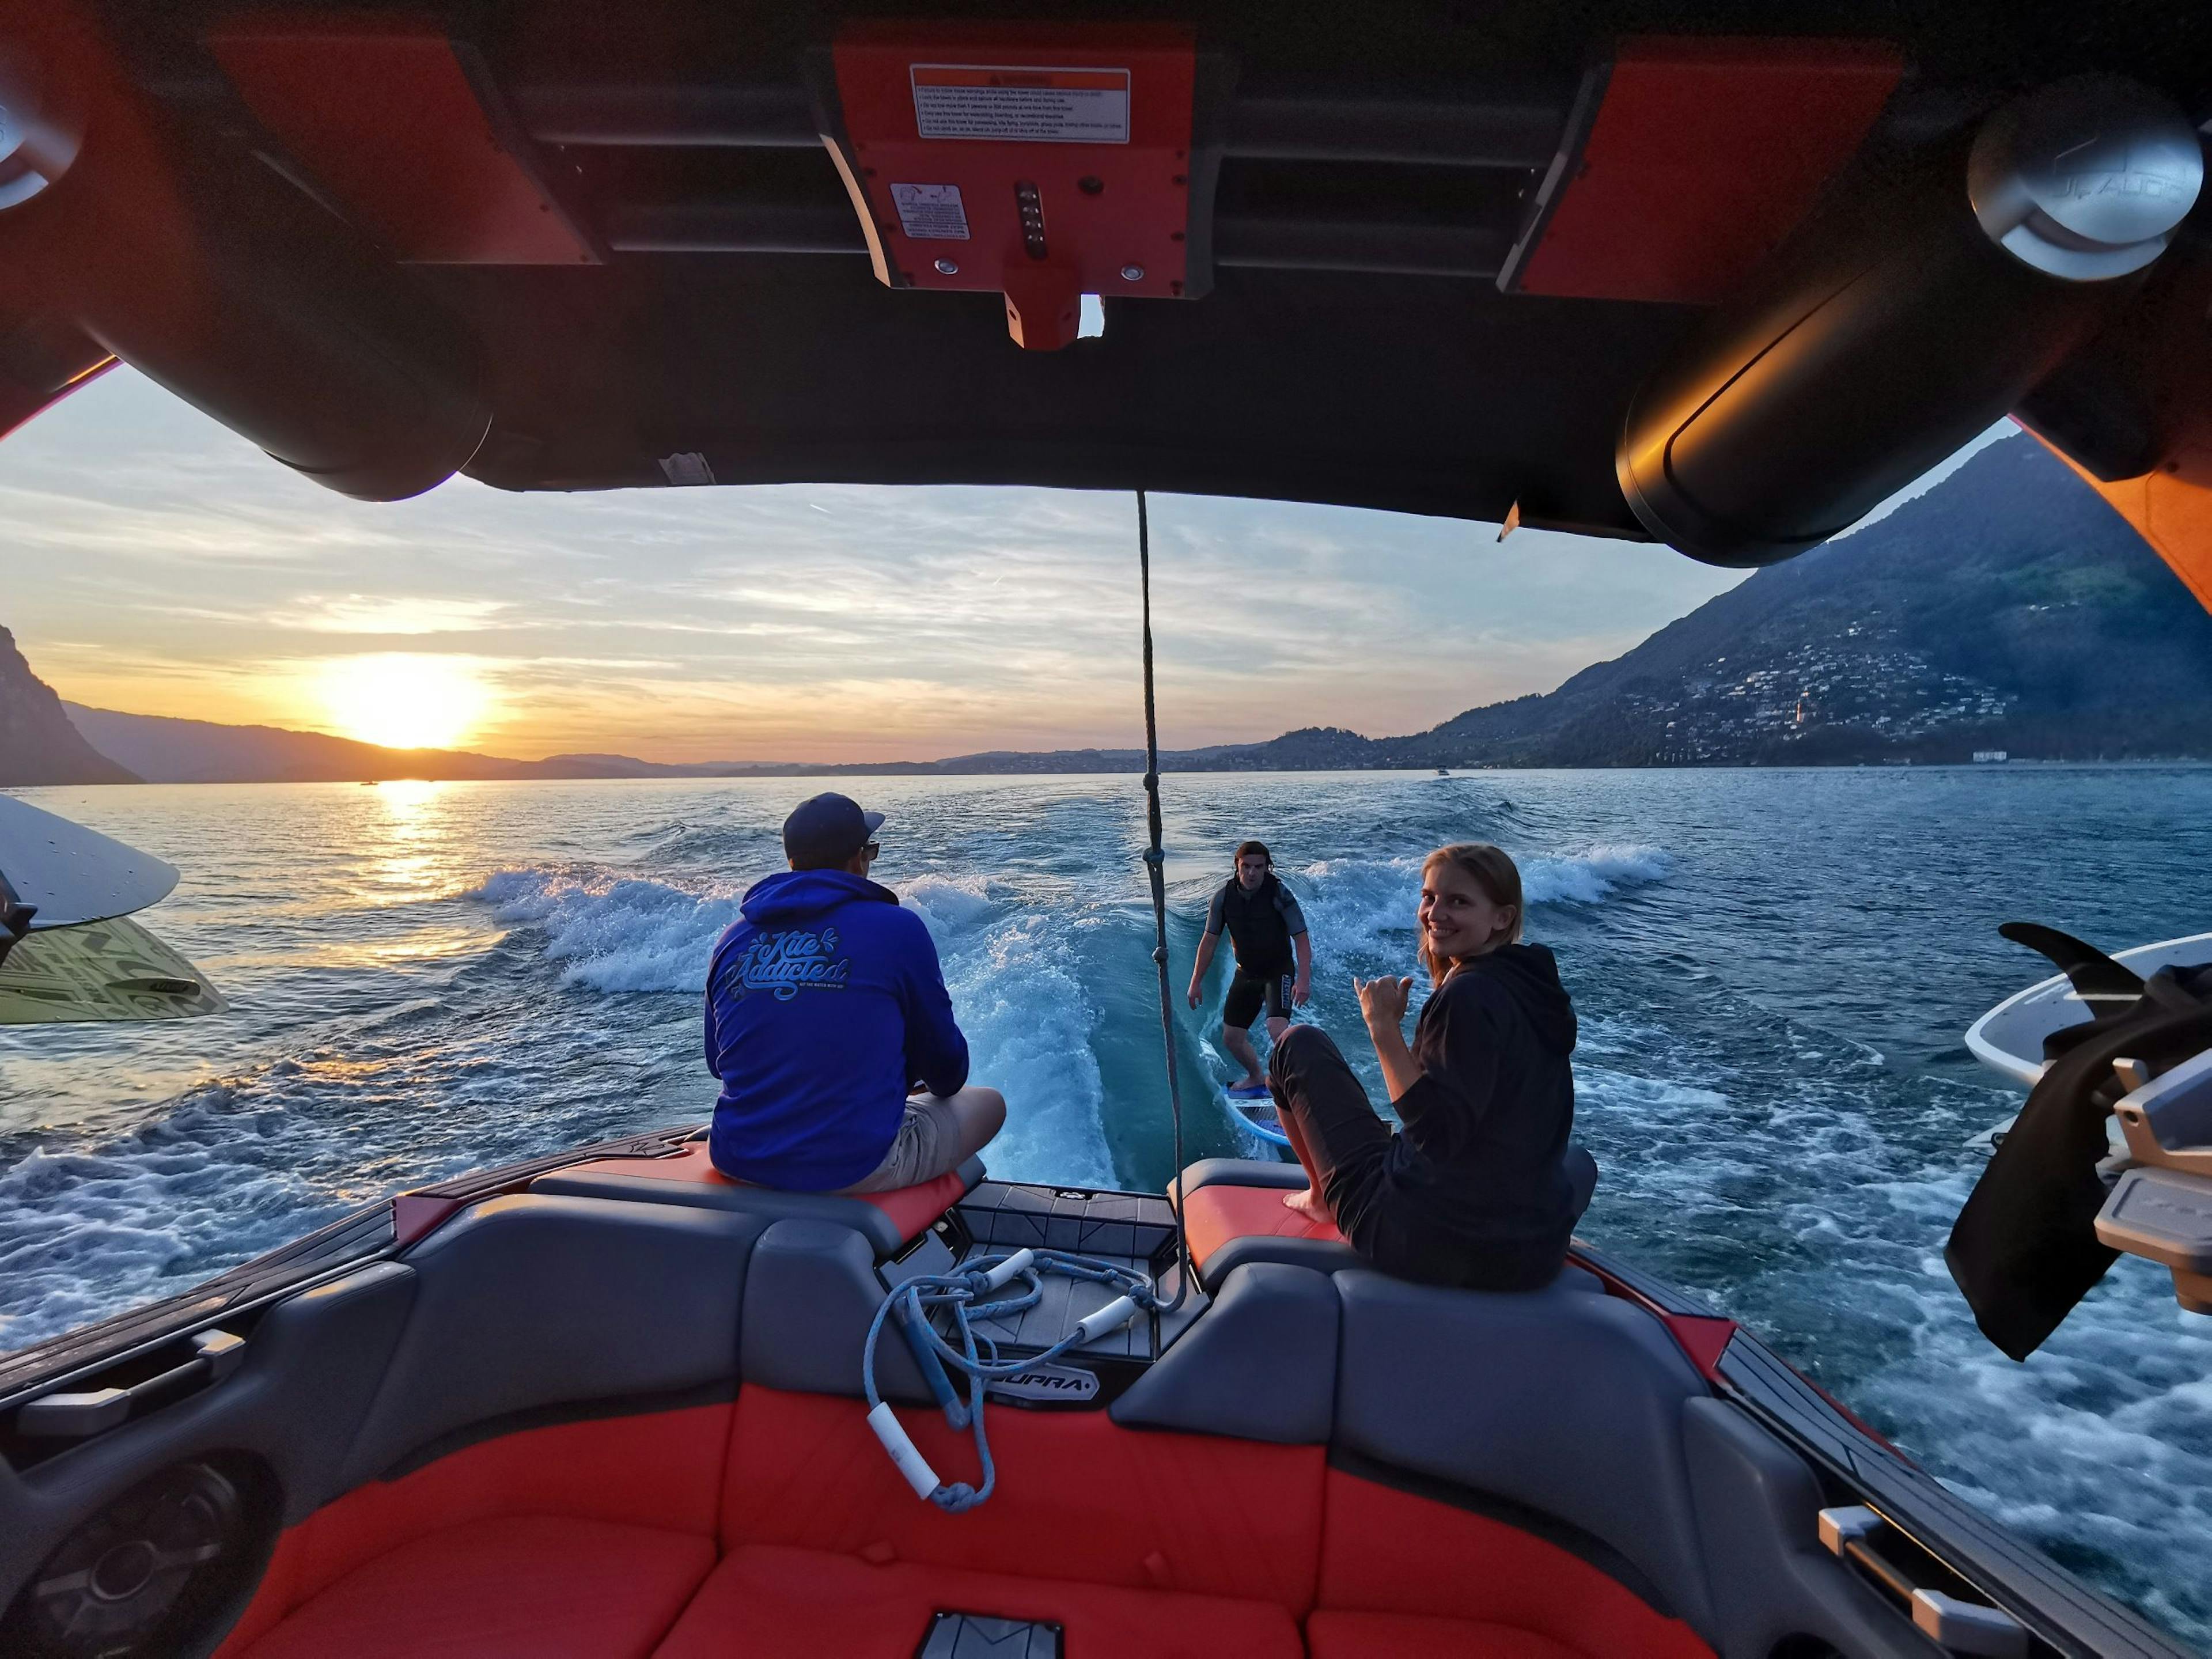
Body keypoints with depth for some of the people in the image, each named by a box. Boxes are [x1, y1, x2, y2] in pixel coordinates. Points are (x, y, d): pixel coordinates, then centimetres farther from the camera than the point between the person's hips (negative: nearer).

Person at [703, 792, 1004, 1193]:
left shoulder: (734, 938, 3)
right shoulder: (897, 928, -10)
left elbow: (717, 1062, 14)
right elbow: (942, 1052, 0)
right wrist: (942, 1087, 24)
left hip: (738, 1164, 6)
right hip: (854, 1167, -6)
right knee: (990, 1102, 19)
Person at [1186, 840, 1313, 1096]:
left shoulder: (1279, 894, -19)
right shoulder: (1224, 896, -8)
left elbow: (1301, 940, -19)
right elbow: (1210, 941, -1)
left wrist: (1303, 980, -30)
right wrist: (1196, 982, -2)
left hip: (1278, 972, -5)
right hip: (1245, 974, 5)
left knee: (1277, 1029, -28)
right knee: (1231, 1037, 10)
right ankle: (1256, 1078, 38)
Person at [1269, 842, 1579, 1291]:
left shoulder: (1469, 994, -21)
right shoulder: (1535, 986, 5)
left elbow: (1436, 1134, -25)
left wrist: (1385, 1029, -21)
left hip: (1435, 1239, -8)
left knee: (1299, 1045, 4)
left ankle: (1323, 1197, 25)